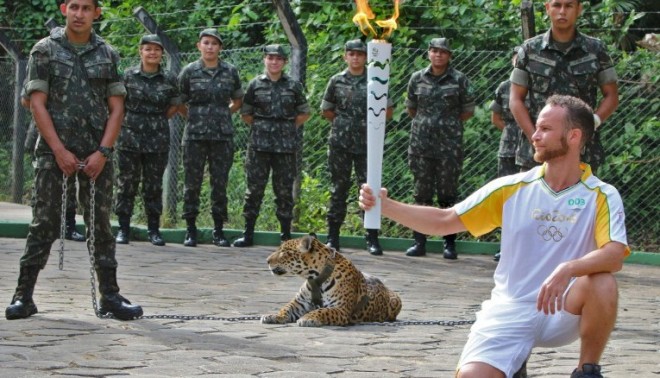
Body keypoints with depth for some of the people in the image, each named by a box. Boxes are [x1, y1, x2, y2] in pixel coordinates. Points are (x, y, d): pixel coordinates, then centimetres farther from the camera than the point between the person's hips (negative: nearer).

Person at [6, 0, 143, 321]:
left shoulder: (108, 55, 9)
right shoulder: (45, 51, 2)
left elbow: (116, 108, 6)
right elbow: (37, 104, -3)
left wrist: (102, 152, -5)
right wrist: (60, 151, -10)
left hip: (97, 155, 2)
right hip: (53, 151, -2)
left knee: (100, 224, 5)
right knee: (44, 224, -3)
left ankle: (109, 296, 9)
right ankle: (24, 296, 2)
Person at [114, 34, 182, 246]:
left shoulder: (169, 79, 3)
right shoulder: (128, 76, 0)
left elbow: (175, 105, 14)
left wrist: (157, 120, 7)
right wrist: (133, 120, 3)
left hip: (158, 139, 1)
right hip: (130, 136, -1)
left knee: (154, 185, 5)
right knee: (126, 183, 1)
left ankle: (153, 229, 12)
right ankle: (123, 228, 8)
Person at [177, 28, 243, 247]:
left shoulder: (230, 72, 6)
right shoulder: (189, 71, 2)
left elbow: (238, 100, 20)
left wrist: (224, 114, 10)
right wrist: (193, 116, 6)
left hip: (222, 136, 1)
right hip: (195, 136, -1)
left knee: (220, 184, 2)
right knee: (192, 183, 0)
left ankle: (219, 231, 9)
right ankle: (191, 230, 7)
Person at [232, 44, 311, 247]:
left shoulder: (294, 85, 7)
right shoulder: (255, 84, 6)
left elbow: (304, 113, 15)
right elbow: (245, 114, 13)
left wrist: (290, 128, 6)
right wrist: (260, 127, 6)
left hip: (285, 146, 0)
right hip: (259, 145, 0)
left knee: (285, 189, 3)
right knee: (254, 188, -1)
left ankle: (286, 234, 9)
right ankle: (248, 233, 3)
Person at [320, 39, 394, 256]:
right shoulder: (336, 81, 7)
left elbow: (388, 111, 9)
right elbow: (326, 110, 16)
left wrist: (369, 122, 4)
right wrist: (343, 122, 9)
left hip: (367, 143, -1)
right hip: (340, 143, 1)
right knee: (338, 189, 4)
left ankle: (372, 239, 1)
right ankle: (333, 237, 8)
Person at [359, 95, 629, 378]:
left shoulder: (602, 196, -4)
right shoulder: (512, 188, 3)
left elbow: (615, 255, -21)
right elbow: (445, 221, 4)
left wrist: (568, 269, -39)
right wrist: (384, 205, -8)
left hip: (562, 312, -1)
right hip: (509, 311, 1)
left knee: (602, 284, -33)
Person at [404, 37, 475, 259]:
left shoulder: (459, 80, 1)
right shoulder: (417, 79, 8)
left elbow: (468, 110, 8)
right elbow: (411, 109, 19)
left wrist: (448, 123, 7)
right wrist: (425, 123, 12)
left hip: (449, 143, -2)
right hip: (421, 142, 2)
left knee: (448, 193, -1)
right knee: (422, 193, 4)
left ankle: (450, 244, 4)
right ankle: (419, 242, 9)